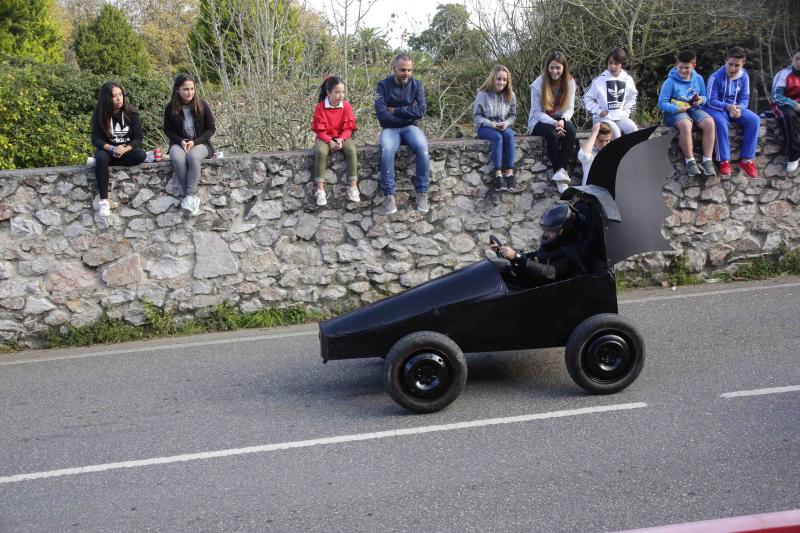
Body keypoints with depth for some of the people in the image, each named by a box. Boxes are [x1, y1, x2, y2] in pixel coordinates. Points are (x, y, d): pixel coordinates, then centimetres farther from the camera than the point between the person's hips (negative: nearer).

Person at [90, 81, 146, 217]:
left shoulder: (131, 113, -7)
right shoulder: (99, 114, -9)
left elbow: (138, 138, -8)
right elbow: (95, 139, -12)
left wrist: (125, 149, -26)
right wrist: (112, 149, -29)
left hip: (127, 149, 1)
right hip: (107, 150, -1)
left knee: (141, 155, -31)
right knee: (101, 158, -36)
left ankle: (99, 161, -14)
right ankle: (104, 200, -40)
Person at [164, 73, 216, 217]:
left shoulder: (201, 105, -6)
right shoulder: (170, 108, -3)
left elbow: (211, 128, -2)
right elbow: (168, 130, 7)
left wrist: (195, 142, -14)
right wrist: (181, 141, -13)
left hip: (200, 143, -1)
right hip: (179, 143, 1)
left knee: (193, 157, -37)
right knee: (177, 159, -34)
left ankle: (190, 196, -37)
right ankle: (192, 198, -31)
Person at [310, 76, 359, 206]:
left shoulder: (346, 106, -6)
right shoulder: (320, 107, -10)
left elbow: (348, 128, -3)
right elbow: (320, 130, -8)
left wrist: (341, 139, -21)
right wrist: (330, 142, -23)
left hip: (342, 137, 1)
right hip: (325, 138, -1)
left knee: (351, 150, -31)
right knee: (320, 152, -34)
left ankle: (353, 187, -26)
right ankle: (320, 190, -30)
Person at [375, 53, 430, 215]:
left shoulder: (416, 85, 0)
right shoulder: (383, 85, -5)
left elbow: (420, 111, -13)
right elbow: (382, 115, -15)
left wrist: (395, 110, -12)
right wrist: (408, 114, -10)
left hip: (410, 128, 1)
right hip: (390, 129, -1)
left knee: (422, 147, -32)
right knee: (387, 150, -36)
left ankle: (422, 193, -22)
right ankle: (389, 195, -28)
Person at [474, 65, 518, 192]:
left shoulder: (510, 95, 2)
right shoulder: (483, 94, -8)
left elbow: (513, 115, 8)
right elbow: (476, 116, -5)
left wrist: (506, 123, -15)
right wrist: (492, 124, -19)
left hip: (503, 126, 3)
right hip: (485, 127, -3)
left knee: (509, 134, -32)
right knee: (498, 137, -35)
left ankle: (509, 173, -35)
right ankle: (498, 175, -37)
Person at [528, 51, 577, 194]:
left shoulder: (569, 82, -1)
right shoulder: (538, 84, -10)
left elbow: (570, 108, 0)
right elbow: (537, 112, -11)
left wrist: (563, 120, -23)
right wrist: (554, 123, -28)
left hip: (560, 119, 3)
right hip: (539, 121, -3)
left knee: (571, 131, -31)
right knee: (552, 134, -35)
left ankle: (561, 170, -34)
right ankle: (560, 172, -25)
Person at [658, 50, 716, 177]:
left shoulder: (698, 79, 5)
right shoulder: (671, 81, -9)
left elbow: (704, 97, 16)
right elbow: (662, 103, -10)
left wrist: (701, 100, -9)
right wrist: (677, 108, -26)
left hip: (694, 109, 4)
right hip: (676, 112, -4)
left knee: (710, 123, -27)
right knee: (686, 125, -39)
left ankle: (707, 161, -20)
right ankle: (690, 161, -23)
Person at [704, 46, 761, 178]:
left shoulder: (744, 77, -4)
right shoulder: (716, 77, -18)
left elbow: (745, 98, -1)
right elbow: (711, 101, -17)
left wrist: (738, 108, -24)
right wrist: (727, 107, -33)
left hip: (735, 108, 5)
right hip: (716, 108, -5)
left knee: (754, 120, -20)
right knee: (721, 122, -38)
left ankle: (746, 159, -16)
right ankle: (724, 161, -29)